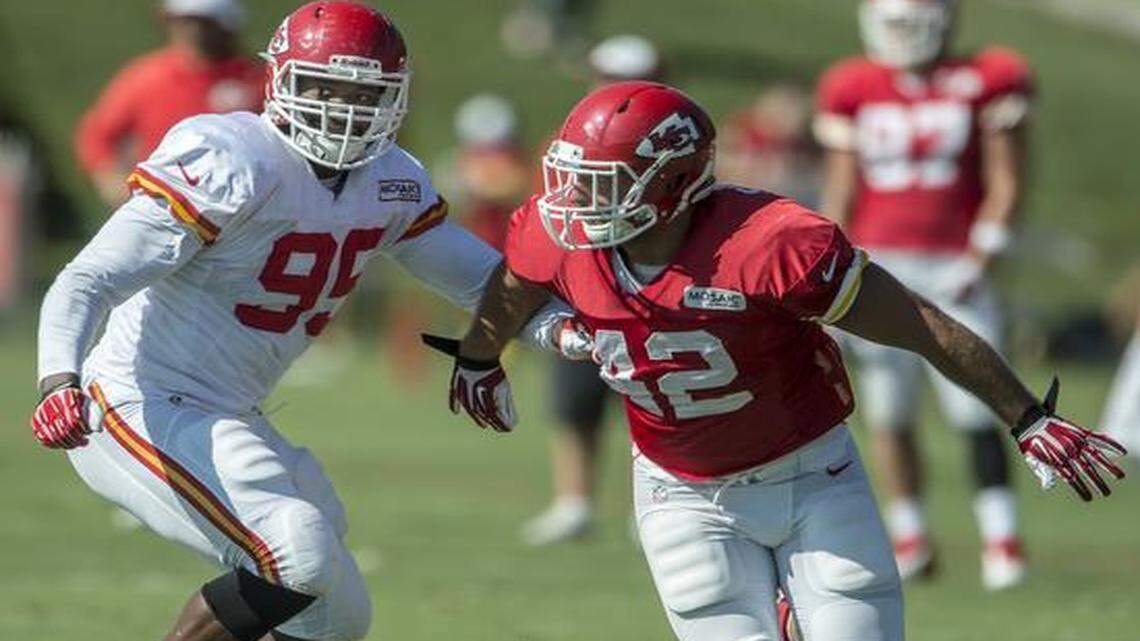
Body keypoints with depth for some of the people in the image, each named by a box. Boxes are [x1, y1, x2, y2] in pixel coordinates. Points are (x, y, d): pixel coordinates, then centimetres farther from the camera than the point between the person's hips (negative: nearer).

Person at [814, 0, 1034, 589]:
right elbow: (840, 193, 11)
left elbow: (1005, 184, 0)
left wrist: (977, 262, -10)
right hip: (878, 268, 3)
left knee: (975, 412, -10)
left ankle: (1001, 540, -5)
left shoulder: (985, 83, 0)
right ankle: (910, 539, 11)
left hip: (951, 269, -3)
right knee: (888, 415, 1)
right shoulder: (852, 91, 8)